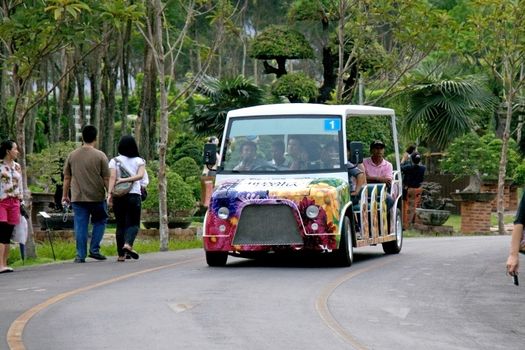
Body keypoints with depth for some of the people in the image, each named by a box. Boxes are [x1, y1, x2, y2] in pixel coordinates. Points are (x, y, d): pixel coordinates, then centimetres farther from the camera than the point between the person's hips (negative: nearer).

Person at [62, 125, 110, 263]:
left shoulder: (72, 155, 5)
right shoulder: (100, 156, -5)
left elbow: (67, 178, 9)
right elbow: (106, 178, -5)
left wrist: (65, 195, 18)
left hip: (78, 197, 2)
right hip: (97, 196, -2)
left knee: (80, 225, 4)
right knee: (100, 221, 16)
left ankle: (80, 255, 1)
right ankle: (94, 249, 7)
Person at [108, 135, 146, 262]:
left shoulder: (114, 161, 3)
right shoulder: (139, 161, 5)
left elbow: (112, 177, -9)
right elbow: (140, 176, -11)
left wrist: (109, 193, -15)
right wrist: (124, 180, -10)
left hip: (118, 196, 1)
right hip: (134, 195, -1)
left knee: (120, 224, 6)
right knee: (133, 223, 4)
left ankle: (121, 254, 2)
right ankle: (128, 244, -24)